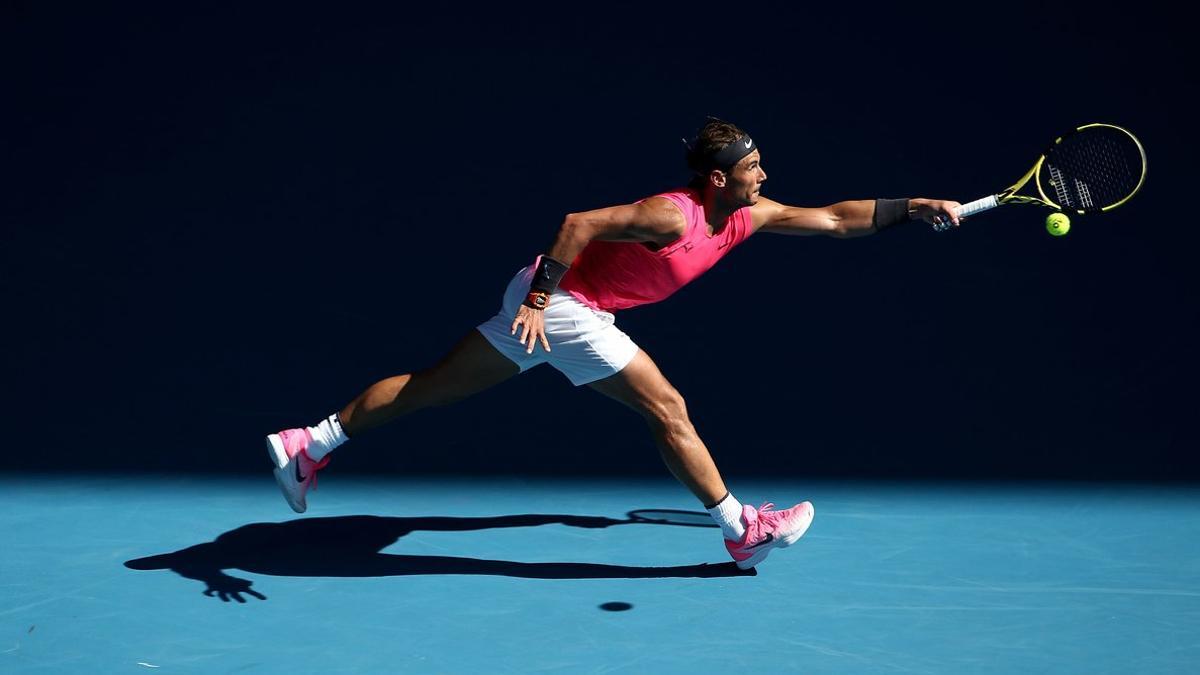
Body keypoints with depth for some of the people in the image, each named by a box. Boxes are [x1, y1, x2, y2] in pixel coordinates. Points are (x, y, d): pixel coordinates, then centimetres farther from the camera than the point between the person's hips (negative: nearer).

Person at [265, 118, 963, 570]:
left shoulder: (747, 215, 4)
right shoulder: (674, 216, -22)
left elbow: (831, 219, 8)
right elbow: (580, 223, -27)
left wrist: (912, 207, 2)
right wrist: (539, 301, -29)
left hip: (551, 301, 9)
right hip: (558, 299, -9)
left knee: (431, 387, 11)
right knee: (667, 407, -4)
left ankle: (307, 445, 16)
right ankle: (742, 529, 6)